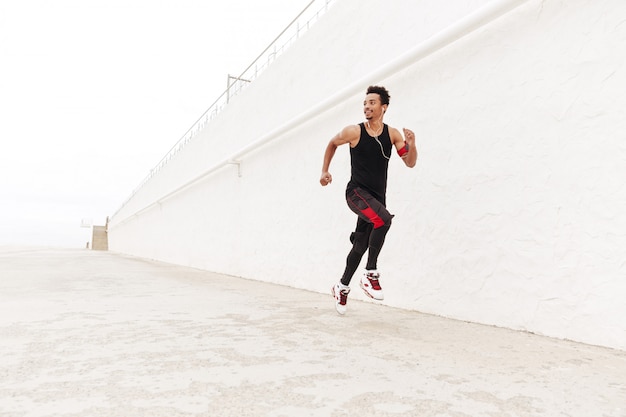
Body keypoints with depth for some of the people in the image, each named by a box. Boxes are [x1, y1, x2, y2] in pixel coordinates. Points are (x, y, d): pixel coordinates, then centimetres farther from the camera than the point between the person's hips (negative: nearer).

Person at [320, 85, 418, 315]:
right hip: (357, 192, -4)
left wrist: (412, 145, -19)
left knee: (361, 246, 11)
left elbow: (410, 163, 1)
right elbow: (332, 144, 12)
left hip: (377, 197, 4)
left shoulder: (392, 134, 2)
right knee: (384, 219, -33)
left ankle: (342, 287, 31)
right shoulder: (354, 131, -6)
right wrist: (325, 171, 7)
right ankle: (370, 274, -17)